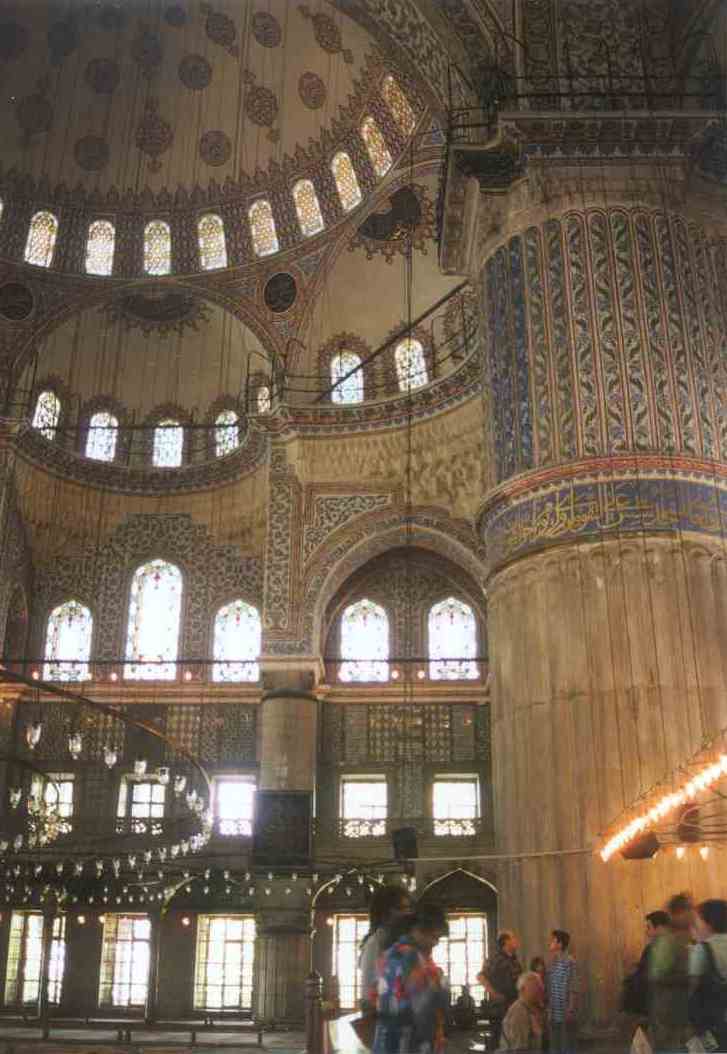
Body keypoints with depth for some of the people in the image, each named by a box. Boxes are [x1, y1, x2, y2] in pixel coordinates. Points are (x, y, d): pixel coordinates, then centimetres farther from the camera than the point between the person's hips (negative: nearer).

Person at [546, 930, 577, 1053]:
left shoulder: (569, 961, -14)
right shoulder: (553, 961, 9)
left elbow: (572, 988, -16)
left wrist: (570, 1009, -18)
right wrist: (549, 1009, 14)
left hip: (565, 1011, -7)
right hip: (553, 1011, 8)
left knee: (567, 1045, 2)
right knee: (554, 1046, 13)